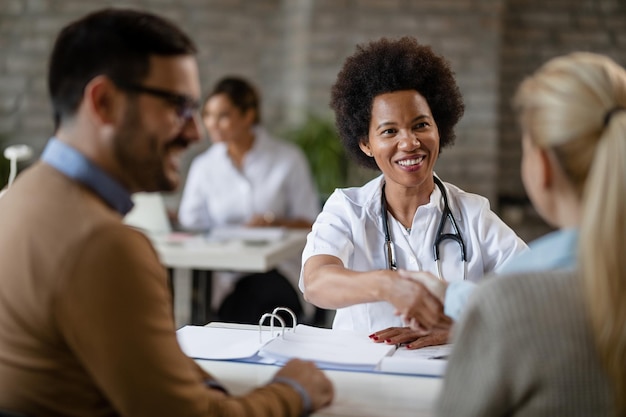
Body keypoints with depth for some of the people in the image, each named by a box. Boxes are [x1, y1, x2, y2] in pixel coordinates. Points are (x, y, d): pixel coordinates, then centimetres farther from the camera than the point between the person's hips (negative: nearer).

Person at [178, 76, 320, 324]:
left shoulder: (288, 159, 6)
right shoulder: (203, 166, 14)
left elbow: (310, 223, 5)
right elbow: (190, 225, 9)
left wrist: (275, 222, -13)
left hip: (280, 269, -1)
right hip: (225, 274, 1)